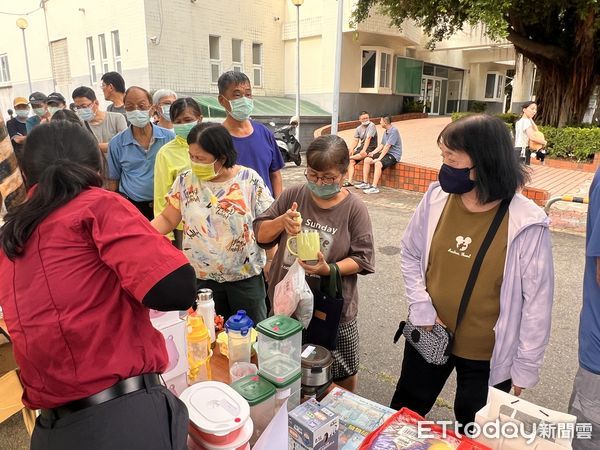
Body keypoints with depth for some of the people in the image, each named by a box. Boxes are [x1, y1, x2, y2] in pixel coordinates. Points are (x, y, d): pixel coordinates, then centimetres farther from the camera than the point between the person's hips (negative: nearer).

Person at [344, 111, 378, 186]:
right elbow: (356, 141, 7)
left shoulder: (371, 125, -11)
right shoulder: (358, 128, 11)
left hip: (371, 147, -6)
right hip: (361, 147, 6)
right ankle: (349, 181, -15)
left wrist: (364, 150, -31)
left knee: (364, 154, -40)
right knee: (351, 162, -13)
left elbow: (368, 138, -21)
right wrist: (351, 149, -13)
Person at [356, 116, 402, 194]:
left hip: (393, 155, -9)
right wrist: (373, 153, 2)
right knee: (367, 160, -2)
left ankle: (374, 187, -32)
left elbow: (387, 146, -22)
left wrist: (379, 158, -23)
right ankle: (365, 183, 1)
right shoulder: (386, 132, 13)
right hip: (385, 153, 9)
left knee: (378, 163, -34)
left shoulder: (394, 131, -17)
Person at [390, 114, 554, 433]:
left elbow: (537, 300, -13)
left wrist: (525, 366, -7)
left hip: (487, 353, -2)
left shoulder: (527, 224, -22)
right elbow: (410, 255, 1)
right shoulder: (436, 198, -12)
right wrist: (422, 309, -9)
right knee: (403, 413, 25)